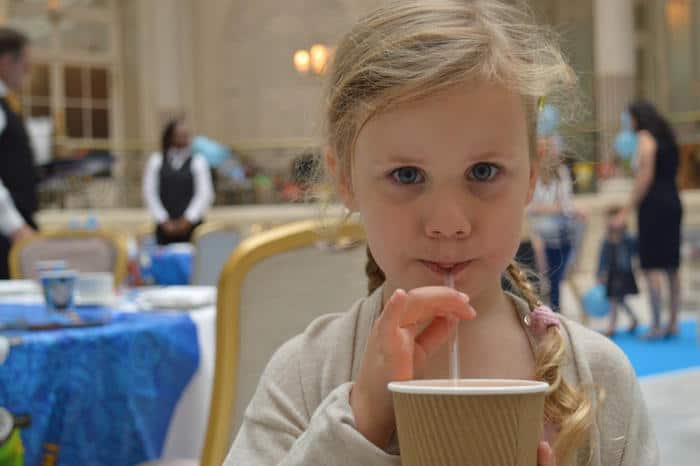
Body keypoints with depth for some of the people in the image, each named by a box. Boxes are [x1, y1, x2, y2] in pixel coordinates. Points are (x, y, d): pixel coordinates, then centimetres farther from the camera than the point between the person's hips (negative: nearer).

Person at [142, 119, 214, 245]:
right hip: (165, 227, 1)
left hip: (191, 226, -1)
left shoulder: (198, 161, 4)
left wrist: (187, 220, -6)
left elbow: (205, 194, -1)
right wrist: (164, 221, -3)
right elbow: (149, 192, 4)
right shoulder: (156, 161, 7)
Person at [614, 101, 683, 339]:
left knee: (651, 267, -8)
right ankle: (673, 323, 13)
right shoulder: (667, 137, 18)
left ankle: (656, 325, -11)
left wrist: (627, 210, -12)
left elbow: (645, 177, -13)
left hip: (654, 204, -9)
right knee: (671, 267, 10)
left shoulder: (645, 137, -6)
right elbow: (669, 174, 16)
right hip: (673, 203, 9)